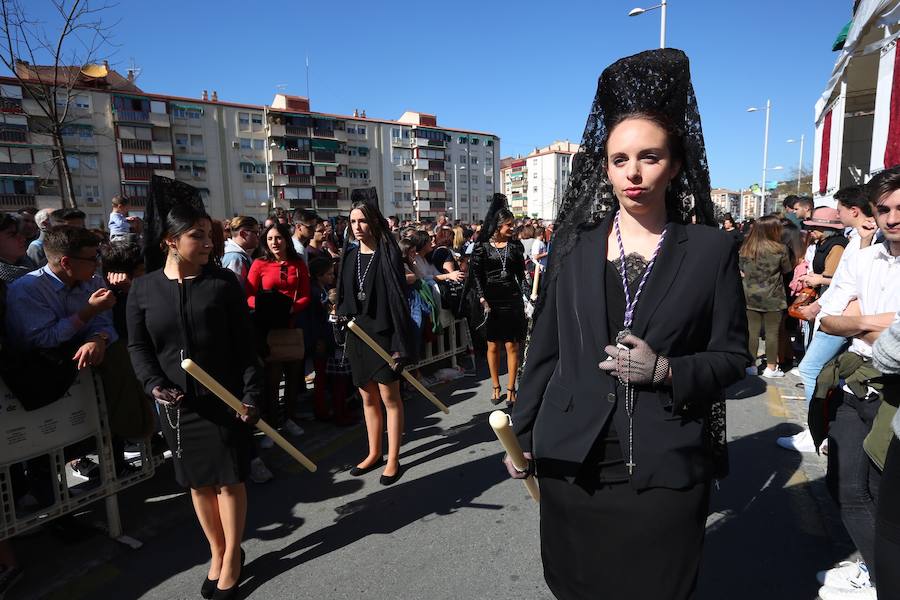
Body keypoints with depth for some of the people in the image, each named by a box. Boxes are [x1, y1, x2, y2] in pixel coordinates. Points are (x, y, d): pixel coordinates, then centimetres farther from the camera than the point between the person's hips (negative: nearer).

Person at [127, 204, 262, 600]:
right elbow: (138, 346, 5)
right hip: (175, 403, 2)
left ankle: (231, 559, 27)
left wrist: (251, 393, -12)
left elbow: (245, 344, -6)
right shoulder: (143, 289, 0)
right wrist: (154, 384, -12)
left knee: (229, 479, 7)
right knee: (198, 482, 14)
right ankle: (217, 552, 35)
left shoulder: (223, 282, -5)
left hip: (224, 399, -2)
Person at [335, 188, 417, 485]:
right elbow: (343, 297, 12)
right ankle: (374, 453, 29)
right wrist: (342, 334, 8)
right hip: (357, 334, 6)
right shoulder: (349, 256, 8)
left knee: (389, 397, 3)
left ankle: (393, 459, 15)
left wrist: (400, 343, -16)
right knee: (368, 397, 15)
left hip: (382, 333, -5)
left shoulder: (388, 254, -8)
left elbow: (398, 298, -11)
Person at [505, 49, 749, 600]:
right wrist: (523, 436, 4)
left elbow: (733, 356, 1)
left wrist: (665, 371, -18)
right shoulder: (575, 245, 2)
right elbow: (545, 349, 4)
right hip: (572, 461, 2)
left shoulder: (711, 249, -2)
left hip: (666, 468, -1)